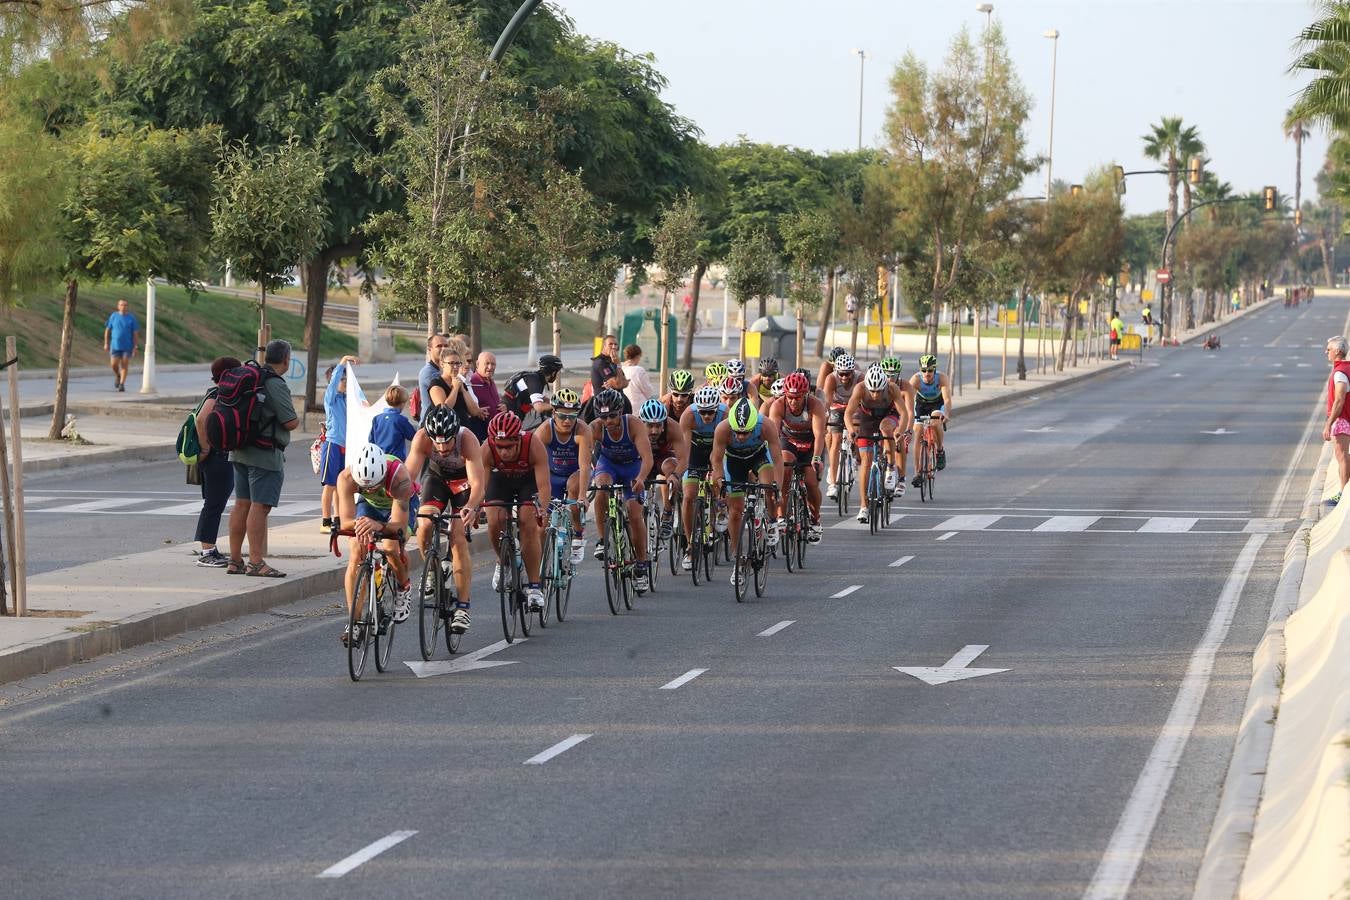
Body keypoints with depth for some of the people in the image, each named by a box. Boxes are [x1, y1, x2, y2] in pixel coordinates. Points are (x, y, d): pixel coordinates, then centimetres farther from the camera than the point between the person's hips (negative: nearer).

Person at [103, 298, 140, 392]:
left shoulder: (131, 318, -2)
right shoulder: (113, 316, 2)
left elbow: (136, 333, -1)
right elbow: (107, 330, 7)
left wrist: (135, 347, -6)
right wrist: (106, 343, 2)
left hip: (127, 346, -1)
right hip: (115, 345, 1)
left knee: (125, 365, -4)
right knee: (114, 364, -5)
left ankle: (122, 384, 2)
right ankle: (117, 376, 25)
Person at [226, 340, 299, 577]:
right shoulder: (275, 385, -16)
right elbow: (291, 422, -17)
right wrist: (297, 418, 4)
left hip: (240, 451, 9)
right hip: (266, 454, -9)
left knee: (242, 504, 11)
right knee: (260, 507, -8)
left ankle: (235, 560, 14)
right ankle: (256, 562, -9)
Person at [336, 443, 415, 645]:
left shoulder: (399, 476, -41)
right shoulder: (346, 478, -34)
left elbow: (399, 527, -43)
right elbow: (345, 522, -37)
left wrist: (379, 526, -63)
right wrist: (359, 524, -59)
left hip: (400, 506, -2)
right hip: (368, 506, 2)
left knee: (391, 547, -29)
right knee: (356, 556, -18)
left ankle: (404, 587, 4)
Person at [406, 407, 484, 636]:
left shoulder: (468, 440, -36)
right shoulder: (422, 438, -31)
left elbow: (477, 483, -42)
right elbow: (409, 475, -36)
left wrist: (471, 507, -61)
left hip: (463, 480, -2)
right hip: (436, 476, 2)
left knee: (458, 539, -14)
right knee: (424, 524, -23)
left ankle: (462, 608, -9)